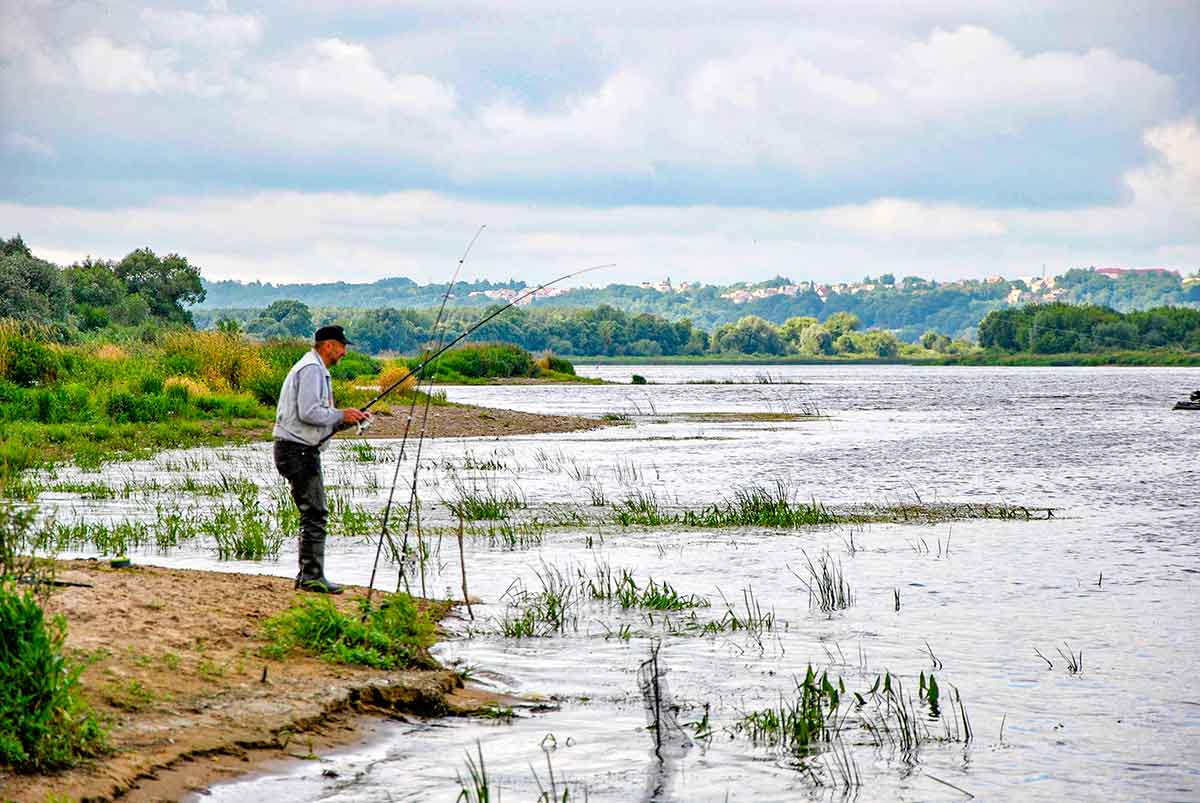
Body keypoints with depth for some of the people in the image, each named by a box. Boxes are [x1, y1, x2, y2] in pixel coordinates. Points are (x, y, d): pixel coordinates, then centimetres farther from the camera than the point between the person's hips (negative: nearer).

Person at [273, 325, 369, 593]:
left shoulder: (315, 369, 21)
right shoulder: (312, 369, -13)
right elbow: (308, 412, -23)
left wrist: (345, 420, 11)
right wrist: (341, 415, -11)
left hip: (302, 450, 11)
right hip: (299, 450, -11)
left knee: (312, 514, 13)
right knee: (315, 513, -11)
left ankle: (307, 576, 17)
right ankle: (312, 576, -11)